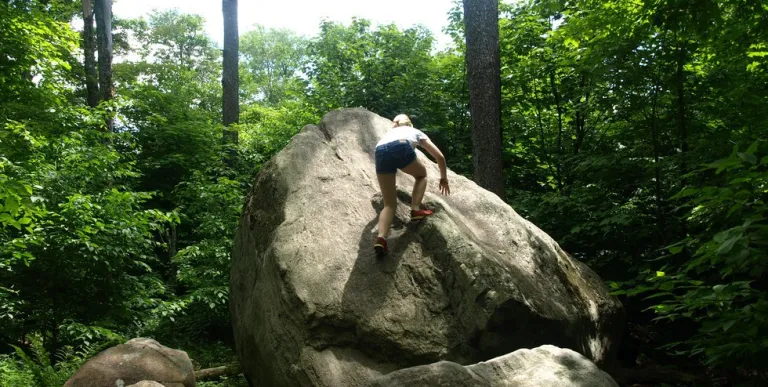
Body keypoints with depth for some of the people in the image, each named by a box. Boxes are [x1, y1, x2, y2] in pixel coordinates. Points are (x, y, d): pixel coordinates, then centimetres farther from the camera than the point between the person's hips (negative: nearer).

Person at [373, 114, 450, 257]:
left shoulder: (389, 132, 44)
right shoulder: (416, 132, 37)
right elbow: (440, 156, 33)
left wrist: (388, 186, 62)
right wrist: (443, 178, 48)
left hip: (380, 152, 3)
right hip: (401, 147, -3)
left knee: (390, 204, 7)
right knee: (421, 175, 31)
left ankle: (381, 238, -16)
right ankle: (416, 210, 12)